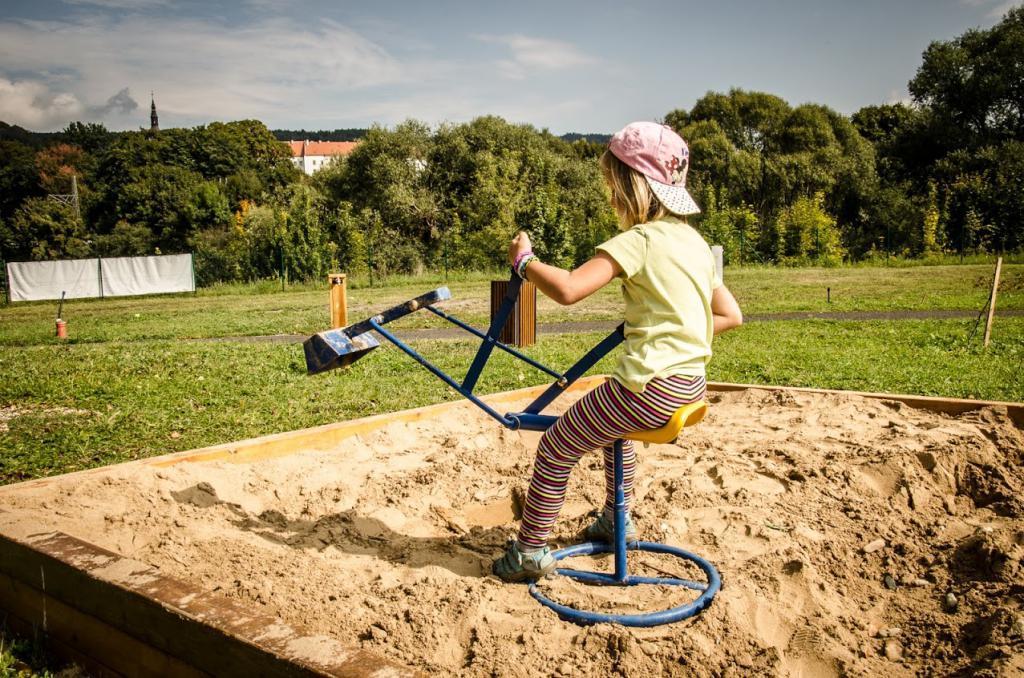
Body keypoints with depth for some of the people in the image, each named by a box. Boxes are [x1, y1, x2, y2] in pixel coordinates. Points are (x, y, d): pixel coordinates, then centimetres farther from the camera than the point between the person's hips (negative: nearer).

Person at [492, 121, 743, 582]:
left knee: (556, 448, 5)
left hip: (651, 387, -9)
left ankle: (532, 551, 15)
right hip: (690, 383, 9)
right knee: (613, 427, 36)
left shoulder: (638, 241, -15)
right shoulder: (695, 242, 11)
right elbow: (731, 315, 14)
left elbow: (567, 289, -27)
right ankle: (616, 520, 47)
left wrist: (525, 261, -10)